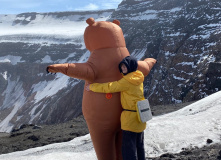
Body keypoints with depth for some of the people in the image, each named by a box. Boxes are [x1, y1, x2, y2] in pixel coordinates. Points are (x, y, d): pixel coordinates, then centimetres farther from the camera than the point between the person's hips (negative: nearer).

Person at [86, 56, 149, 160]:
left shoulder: (127, 81, -18)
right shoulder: (137, 79, 8)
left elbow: (109, 87, -15)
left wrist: (92, 87, -5)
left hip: (131, 117, -9)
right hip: (139, 116, 9)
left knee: (128, 147, -4)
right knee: (139, 145, 19)